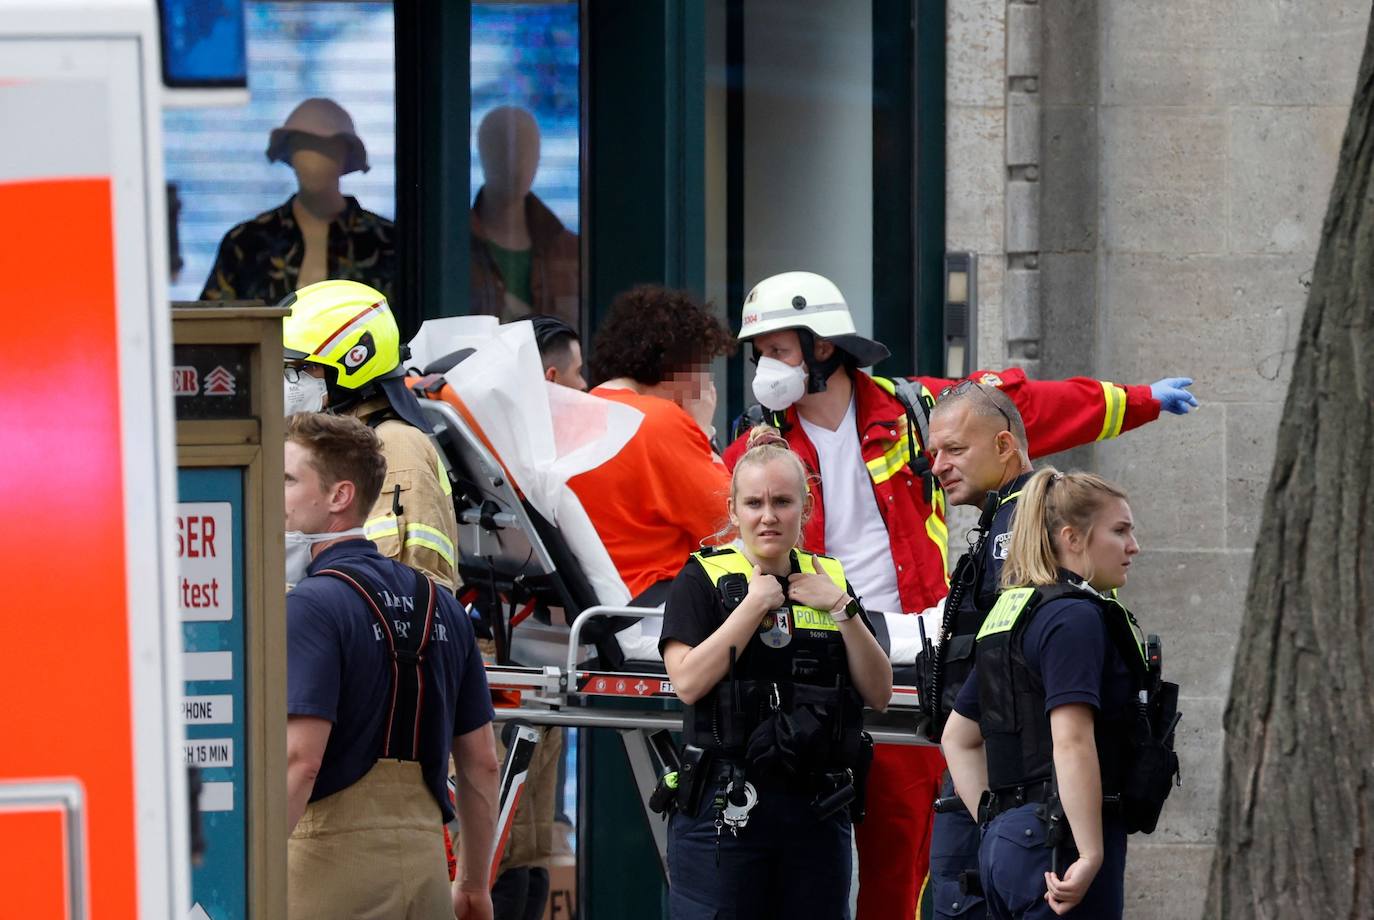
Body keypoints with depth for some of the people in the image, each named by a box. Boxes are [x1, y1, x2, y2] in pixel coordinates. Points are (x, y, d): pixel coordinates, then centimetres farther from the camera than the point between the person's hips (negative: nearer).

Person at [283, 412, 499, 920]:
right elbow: (481, 762, 17)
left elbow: (299, 761, -20)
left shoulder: (313, 604, -10)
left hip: (333, 860, -7)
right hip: (425, 859, 7)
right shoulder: (440, 606, 14)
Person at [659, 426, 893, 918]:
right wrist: (755, 604, -10)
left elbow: (879, 693, 8)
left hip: (818, 810, 4)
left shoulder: (830, 580, 13)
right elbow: (688, 682, -13)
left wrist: (843, 609, -3)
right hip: (724, 808, -4)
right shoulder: (702, 579, 1)